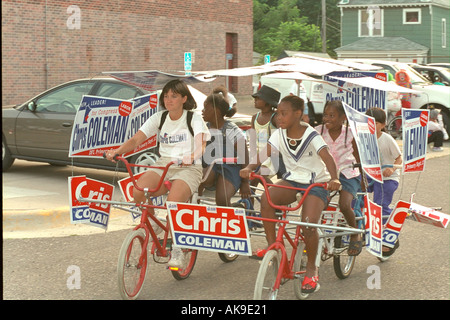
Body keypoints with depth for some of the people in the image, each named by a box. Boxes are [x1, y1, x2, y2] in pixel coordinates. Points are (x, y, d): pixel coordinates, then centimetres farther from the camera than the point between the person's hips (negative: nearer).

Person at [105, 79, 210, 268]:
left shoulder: (194, 119, -1)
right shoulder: (159, 118, 9)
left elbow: (201, 144, -20)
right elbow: (135, 140, -1)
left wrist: (192, 156, -43)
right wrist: (117, 151, -21)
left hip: (188, 168, -4)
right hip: (163, 166, 4)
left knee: (173, 204, -32)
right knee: (138, 191, -28)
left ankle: (176, 250, -11)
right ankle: (151, 222, 4)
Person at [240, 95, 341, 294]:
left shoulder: (311, 136, -15)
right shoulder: (279, 134, -1)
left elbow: (327, 157, -27)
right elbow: (264, 153, -8)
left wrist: (334, 178, -46)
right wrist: (249, 168, -27)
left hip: (315, 184, -4)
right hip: (291, 180, 4)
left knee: (308, 225, -24)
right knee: (266, 197, -28)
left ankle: (311, 268, 2)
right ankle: (272, 245, -13)